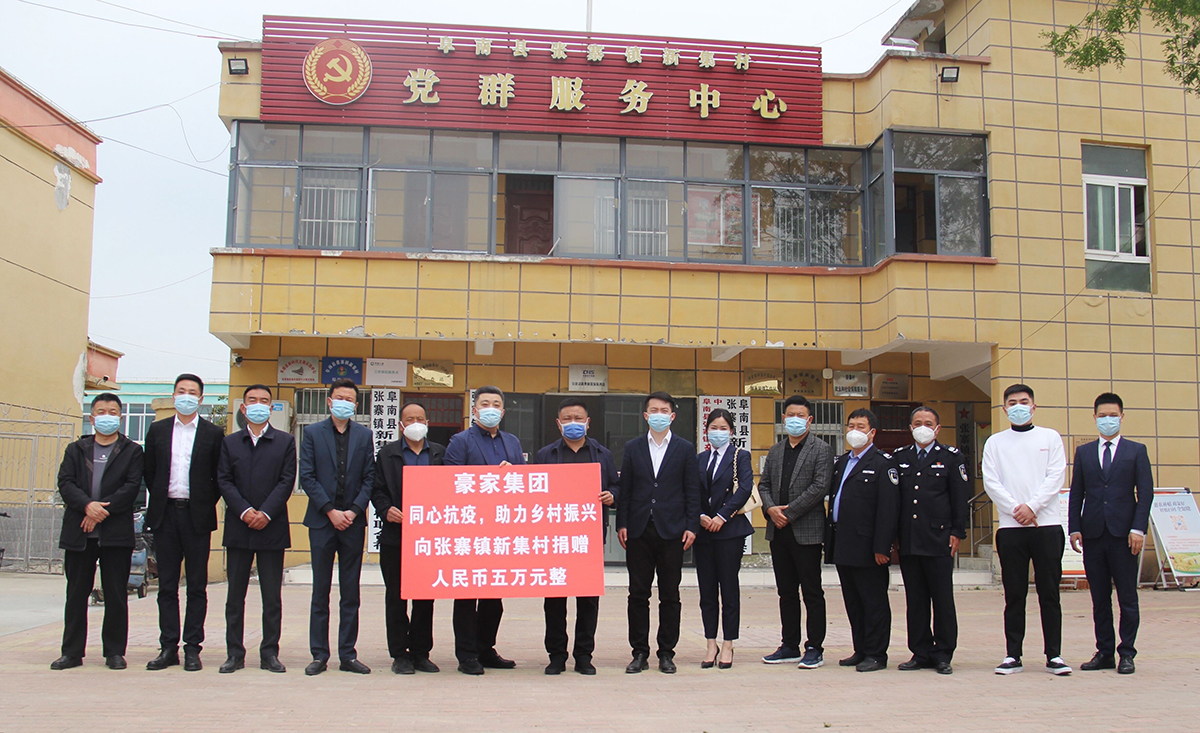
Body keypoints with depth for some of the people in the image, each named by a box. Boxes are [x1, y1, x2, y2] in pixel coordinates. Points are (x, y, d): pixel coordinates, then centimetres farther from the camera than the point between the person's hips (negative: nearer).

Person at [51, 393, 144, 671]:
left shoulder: (132, 451, 8)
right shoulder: (76, 450, 15)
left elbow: (131, 487, -4)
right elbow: (65, 483, 2)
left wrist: (103, 509, -14)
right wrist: (87, 505, -15)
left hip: (116, 533, -2)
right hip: (78, 532, 2)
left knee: (116, 595, 2)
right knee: (76, 593, 6)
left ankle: (115, 651, 10)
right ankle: (72, 652, 15)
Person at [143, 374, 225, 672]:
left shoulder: (213, 434, 3)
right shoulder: (158, 430, 10)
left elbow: (219, 477, 5)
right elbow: (149, 472, 13)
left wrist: (206, 504, -2)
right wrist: (159, 502, 7)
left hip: (197, 515, -2)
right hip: (166, 513, 2)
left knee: (197, 586, 2)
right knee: (166, 585, 6)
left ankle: (193, 648, 8)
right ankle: (168, 647, 11)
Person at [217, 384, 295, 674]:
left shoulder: (285, 442, 7)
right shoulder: (230, 442, 12)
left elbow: (287, 481, -1)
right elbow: (224, 481, 2)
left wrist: (266, 513, -13)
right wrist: (244, 511, -12)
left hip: (272, 528, -1)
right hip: (238, 528, 2)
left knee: (272, 595, 2)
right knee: (235, 594, 5)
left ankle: (269, 653, 9)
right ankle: (235, 653, 12)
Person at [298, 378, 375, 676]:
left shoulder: (364, 435, 9)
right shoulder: (312, 433, 4)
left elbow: (369, 478, 5)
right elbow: (307, 477, -2)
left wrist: (354, 511, -9)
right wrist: (331, 511, -10)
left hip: (353, 521, 1)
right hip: (322, 521, -1)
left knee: (350, 594, 5)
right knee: (320, 592, 4)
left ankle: (348, 655, 11)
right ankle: (319, 655, 11)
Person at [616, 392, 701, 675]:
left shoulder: (685, 449, 5)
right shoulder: (633, 448, 9)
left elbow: (692, 491, 4)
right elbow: (625, 488, 8)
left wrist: (691, 526, -4)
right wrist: (621, 524, 0)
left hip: (671, 531, -1)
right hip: (639, 531, 1)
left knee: (670, 596, 4)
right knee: (638, 594, 4)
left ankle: (666, 653, 13)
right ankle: (640, 653, 12)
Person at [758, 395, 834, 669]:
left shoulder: (821, 449, -3)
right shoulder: (775, 451, 16)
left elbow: (820, 486, -12)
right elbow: (764, 483, 14)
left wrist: (789, 512, -14)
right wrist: (771, 508, -7)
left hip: (806, 531, -6)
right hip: (778, 531, 6)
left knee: (812, 593, 0)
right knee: (786, 592, 12)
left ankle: (815, 649, 7)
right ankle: (789, 646, 19)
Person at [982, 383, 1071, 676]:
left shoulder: (1050, 437, 11)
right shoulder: (995, 442, 12)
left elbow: (1055, 477, 0)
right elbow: (991, 482, 3)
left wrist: (1032, 506, -12)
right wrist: (1015, 509, -10)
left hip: (1047, 525, 0)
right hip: (1010, 528, 1)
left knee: (1050, 593, 1)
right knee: (1014, 596, 3)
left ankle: (1054, 655, 7)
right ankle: (1013, 656, 7)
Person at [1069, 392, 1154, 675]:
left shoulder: (1136, 451, 6)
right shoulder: (1083, 452, 12)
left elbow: (1145, 492, 0)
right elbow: (1076, 493, 11)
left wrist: (1138, 529, -10)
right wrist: (1075, 529, 2)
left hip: (1123, 534, -2)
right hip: (1093, 534, 2)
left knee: (1127, 597, 1)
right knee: (1099, 598, 7)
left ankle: (1126, 653, 8)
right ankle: (1104, 652, 13)